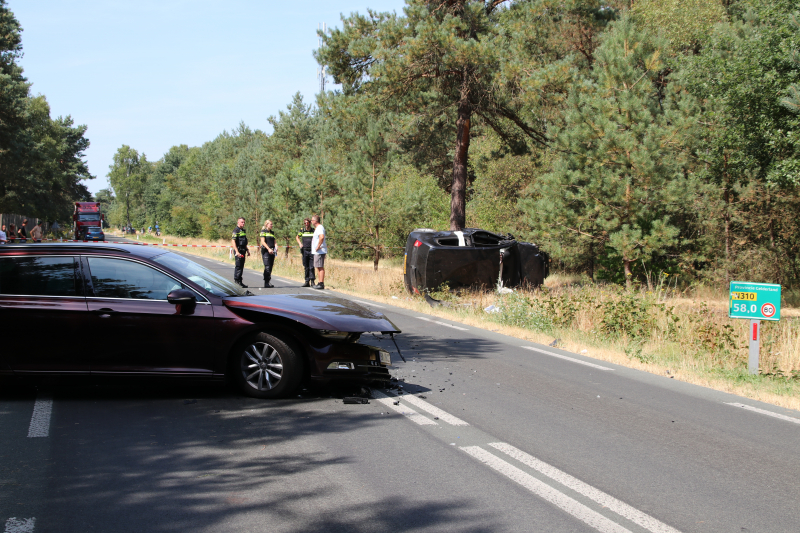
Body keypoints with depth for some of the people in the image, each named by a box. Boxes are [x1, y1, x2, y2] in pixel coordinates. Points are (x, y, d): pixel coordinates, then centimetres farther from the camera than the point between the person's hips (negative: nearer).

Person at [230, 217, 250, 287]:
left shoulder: (243, 230, 18)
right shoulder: (236, 230, -10)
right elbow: (233, 241, -18)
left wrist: (247, 250, 24)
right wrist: (237, 251, -24)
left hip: (243, 250, 9)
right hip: (238, 250, -9)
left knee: (241, 266, 10)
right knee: (238, 266, -8)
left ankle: (239, 281, 15)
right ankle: (237, 280, -4)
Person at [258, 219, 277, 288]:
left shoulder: (272, 233, 20)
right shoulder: (263, 232, -1)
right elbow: (263, 241, -9)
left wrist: (276, 247, -1)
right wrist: (269, 249, -19)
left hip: (272, 251, 7)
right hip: (265, 251, -7)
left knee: (271, 267, 5)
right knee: (267, 267, -13)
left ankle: (268, 282, 10)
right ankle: (266, 283, -14)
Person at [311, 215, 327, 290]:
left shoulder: (320, 228, -14)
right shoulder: (317, 228, 20)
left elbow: (322, 237, -33)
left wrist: (318, 246, -27)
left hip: (320, 251, -11)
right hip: (317, 252, 11)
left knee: (320, 267, -10)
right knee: (318, 267, 13)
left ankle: (321, 284, -11)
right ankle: (320, 283, 18)